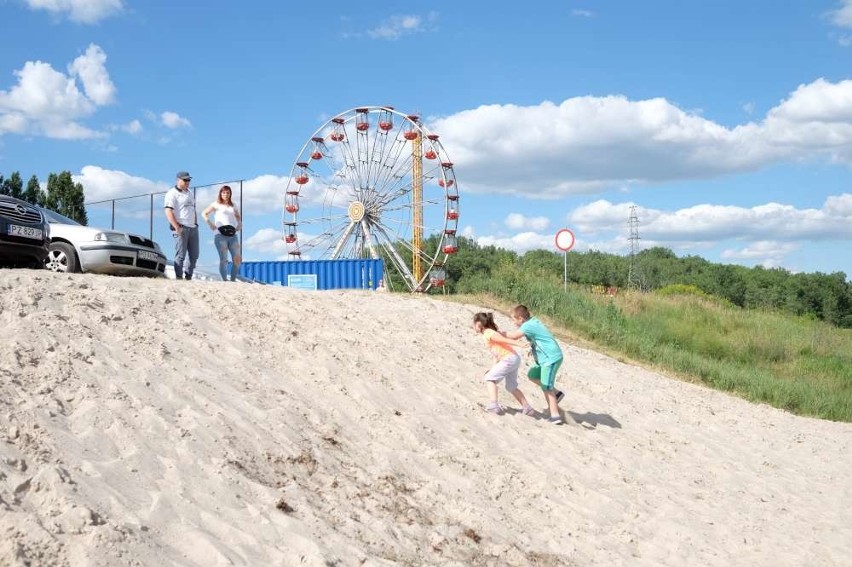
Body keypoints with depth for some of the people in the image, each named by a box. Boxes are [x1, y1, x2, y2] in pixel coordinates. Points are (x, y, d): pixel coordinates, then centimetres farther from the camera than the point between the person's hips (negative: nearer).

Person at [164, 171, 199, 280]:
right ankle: (179, 278, -5)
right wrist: (177, 228, -20)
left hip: (193, 228, 8)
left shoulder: (190, 193, 21)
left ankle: (188, 277, 15)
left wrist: (196, 224, 15)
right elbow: (168, 212, -13)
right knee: (180, 255, -8)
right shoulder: (172, 193, -5)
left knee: (194, 255, 8)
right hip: (181, 228, -8)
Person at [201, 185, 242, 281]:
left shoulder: (233, 206, 20)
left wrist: (239, 224, 14)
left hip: (233, 235, 4)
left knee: (237, 259, -6)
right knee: (223, 260, -8)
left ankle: (233, 280, 3)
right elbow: (204, 213, 4)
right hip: (220, 235, -4)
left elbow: (238, 217, 34)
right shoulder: (216, 204, 9)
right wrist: (210, 224, -9)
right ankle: (225, 281, -4)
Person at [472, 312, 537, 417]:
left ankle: (494, 404, -7)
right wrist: (493, 369, 25)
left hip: (508, 359, -9)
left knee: (490, 378, 2)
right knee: (511, 387, 21)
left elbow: (504, 340, -18)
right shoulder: (491, 332, 21)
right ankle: (527, 408, 22)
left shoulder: (488, 333, -7)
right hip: (515, 358, 9)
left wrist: (520, 344, -27)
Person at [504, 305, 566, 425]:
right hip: (546, 357, 10)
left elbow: (514, 335, -25)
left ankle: (555, 416, -4)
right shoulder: (533, 322, 10)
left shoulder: (528, 325, -19)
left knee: (546, 387, -6)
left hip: (551, 358, -10)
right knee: (532, 375, 20)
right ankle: (556, 394, 21)